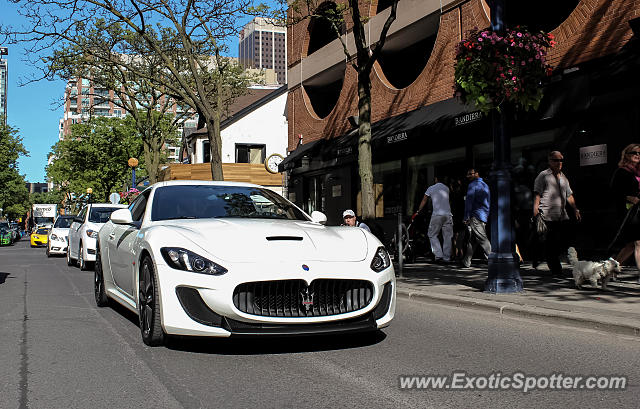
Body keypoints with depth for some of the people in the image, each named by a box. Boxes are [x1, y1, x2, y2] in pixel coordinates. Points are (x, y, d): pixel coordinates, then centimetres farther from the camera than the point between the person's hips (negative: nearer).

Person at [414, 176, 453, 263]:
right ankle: (447, 258, 7)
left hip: (437, 214, -3)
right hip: (448, 214, 3)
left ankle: (438, 255, -7)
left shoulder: (431, 188, 4)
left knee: (432, 235, 6)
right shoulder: (446, 188, 13)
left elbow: (424, 201, 12)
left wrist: (418, 212, 22)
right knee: (447, 236, 7)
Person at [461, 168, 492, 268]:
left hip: (475, 216, -8)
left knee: (483, 239, -9)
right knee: (472, 240, 11)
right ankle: (466, 262, 12)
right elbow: (488, 202, 20)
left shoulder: (473, 185, -7)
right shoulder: (485, 185, 18)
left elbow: (469, 202, -13)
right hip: (485, 216, 8)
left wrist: (466, 217, -12)